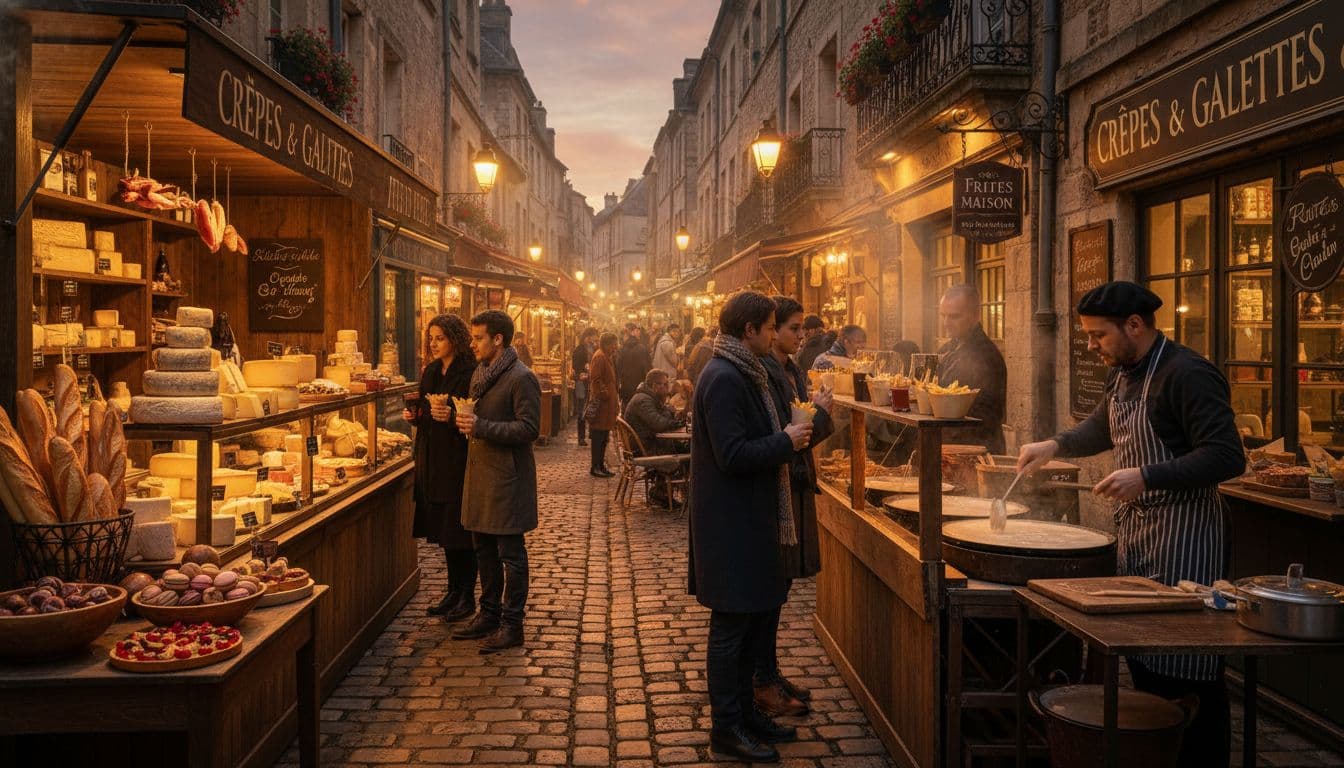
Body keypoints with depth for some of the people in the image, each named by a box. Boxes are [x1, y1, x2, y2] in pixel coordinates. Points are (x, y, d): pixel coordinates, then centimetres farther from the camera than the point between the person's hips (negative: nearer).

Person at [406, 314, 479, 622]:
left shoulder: (470, 373, -11)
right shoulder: (430, 372, 13)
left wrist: (452, 416, -29)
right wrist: (414, 415, 2)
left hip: (459, 460, -8)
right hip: (432, 460, 8)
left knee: (460, 530, -1)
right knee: (443, 528, 13)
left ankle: (467, 596, 10)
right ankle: (453, 591, 25)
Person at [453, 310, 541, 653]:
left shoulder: (521, 378, -14)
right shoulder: (480, 373, 14)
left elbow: (529, 429, -20)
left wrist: (481, 427, -23)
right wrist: (464, 419, 5)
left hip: (508, 477, -9)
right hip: (480, 471, 9)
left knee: (510, 553, 0)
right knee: (483, 548, 16)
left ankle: (512, 624, 8)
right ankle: (489, 613, 29)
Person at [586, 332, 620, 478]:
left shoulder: (606, 357, 19)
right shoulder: (599, 357, -13)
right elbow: (595, 379, -22)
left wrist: (615, 402, 20)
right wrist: (604, 394, -19)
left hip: (608, 403, 10)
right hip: (602, 403, -10)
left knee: (603, 436, 13)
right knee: (599, 436, -6)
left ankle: (600, 465, 19)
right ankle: (595, 467, -1)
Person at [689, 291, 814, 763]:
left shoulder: (742, 374, 14)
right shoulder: (723, 379, -19)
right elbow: (733, 455, -25)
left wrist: (787, 440, 7)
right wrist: (786, 443, -15)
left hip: (749, 519, 11)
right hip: (731, 524, -11)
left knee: (755, 617, 17)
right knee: (732, 624, 0)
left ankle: (744, 710, 30)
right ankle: (726, 727, 12)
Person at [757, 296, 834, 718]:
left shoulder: (794, 371, 13)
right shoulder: (763, 373, -17)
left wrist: (818, 412, -4)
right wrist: (818, 411, -8)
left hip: (796, 487, 9)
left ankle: (769, 672, 26)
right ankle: (763, 683, 9)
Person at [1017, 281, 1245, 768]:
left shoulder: (1187, 375, -17)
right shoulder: (1122, 373, 12)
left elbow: (1227, 457, -22)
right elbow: (1102, 428, 30)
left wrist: (1147, 476, -29)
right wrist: (1055, 445, 13)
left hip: (1184, 543, -9)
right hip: (1134, 534, 9)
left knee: (1187, 671, -2)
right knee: (1142, 663, 16)